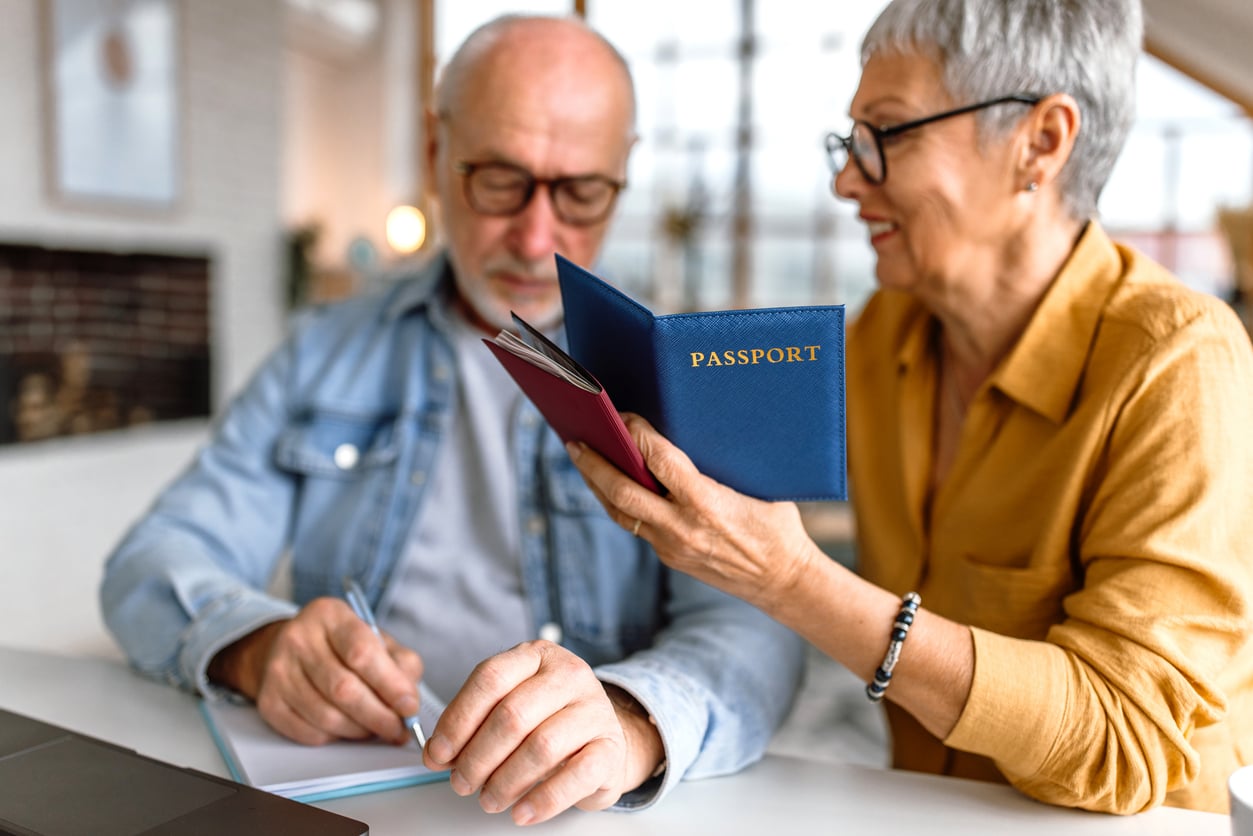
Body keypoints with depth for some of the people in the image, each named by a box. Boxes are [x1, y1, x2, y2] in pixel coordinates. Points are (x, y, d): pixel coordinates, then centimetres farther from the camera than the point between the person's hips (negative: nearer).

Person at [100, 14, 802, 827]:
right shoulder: (327, 353, 9)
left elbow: (752, 621, -13)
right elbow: (156, 559, 4)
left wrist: (633, 723, -36)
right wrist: (257, 646, -19)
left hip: (564, 804, 0)